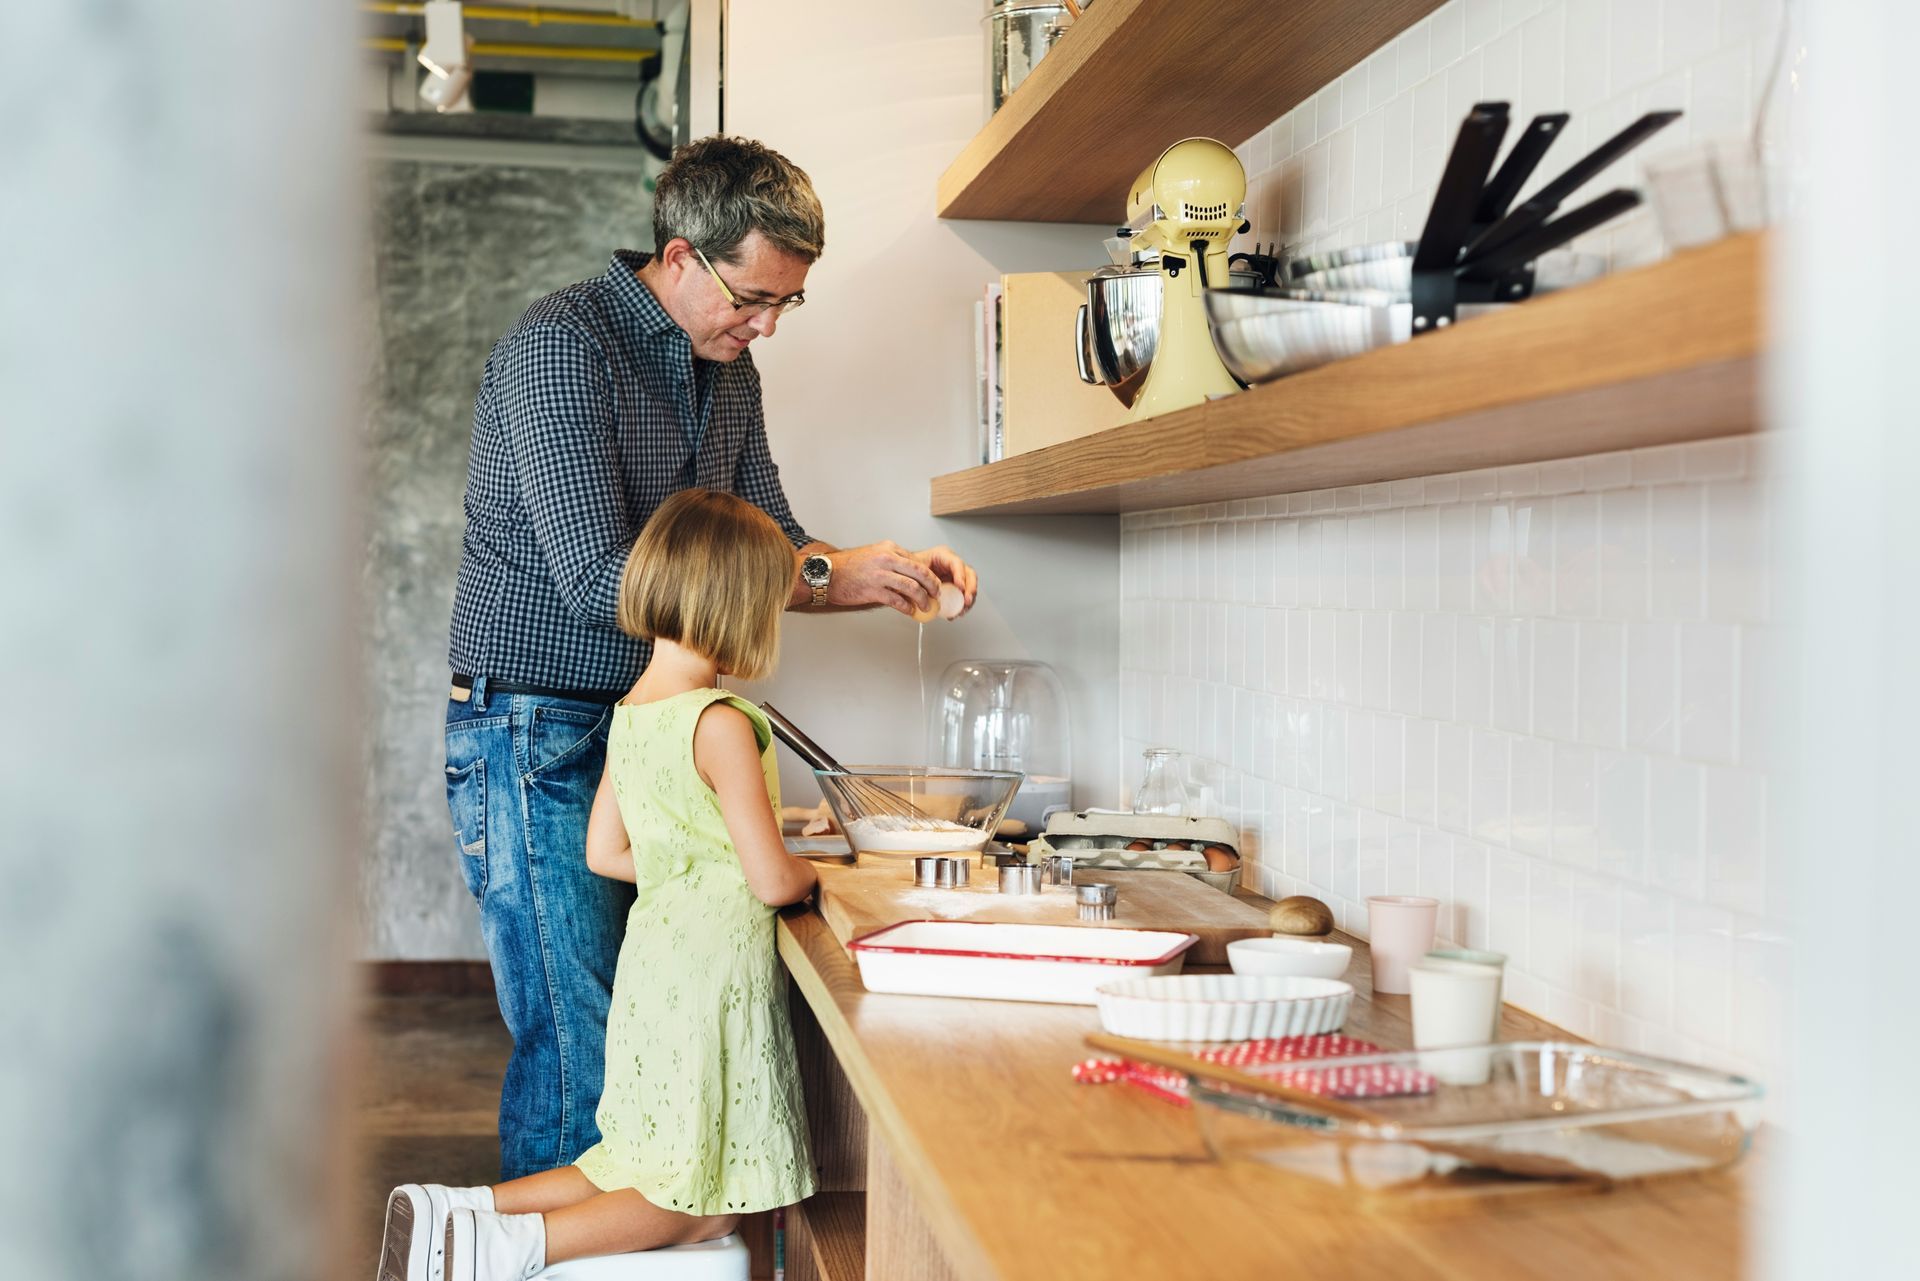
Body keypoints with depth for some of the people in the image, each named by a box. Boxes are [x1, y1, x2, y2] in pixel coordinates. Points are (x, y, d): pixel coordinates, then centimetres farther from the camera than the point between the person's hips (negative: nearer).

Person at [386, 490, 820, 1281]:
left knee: (645, 1171, 19)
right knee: (706, 1209, 3)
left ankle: (456, 1213, 8)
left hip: (652, 963, 8)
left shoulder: (630, 714, 7)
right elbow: (772, 881, -18)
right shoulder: (721, 723, -18)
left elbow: (604, 851, 14)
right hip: (717, 971, -8)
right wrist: (813, 876, 4)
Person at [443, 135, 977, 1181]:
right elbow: (596, 578, -23)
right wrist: (827, 579, -23)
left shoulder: (727, 369, 11)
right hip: (535, 732, -7)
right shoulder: (560, 345, -16)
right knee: (576, 1049, -7)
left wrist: (896, 573, -3)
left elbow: (770, 540, 18)